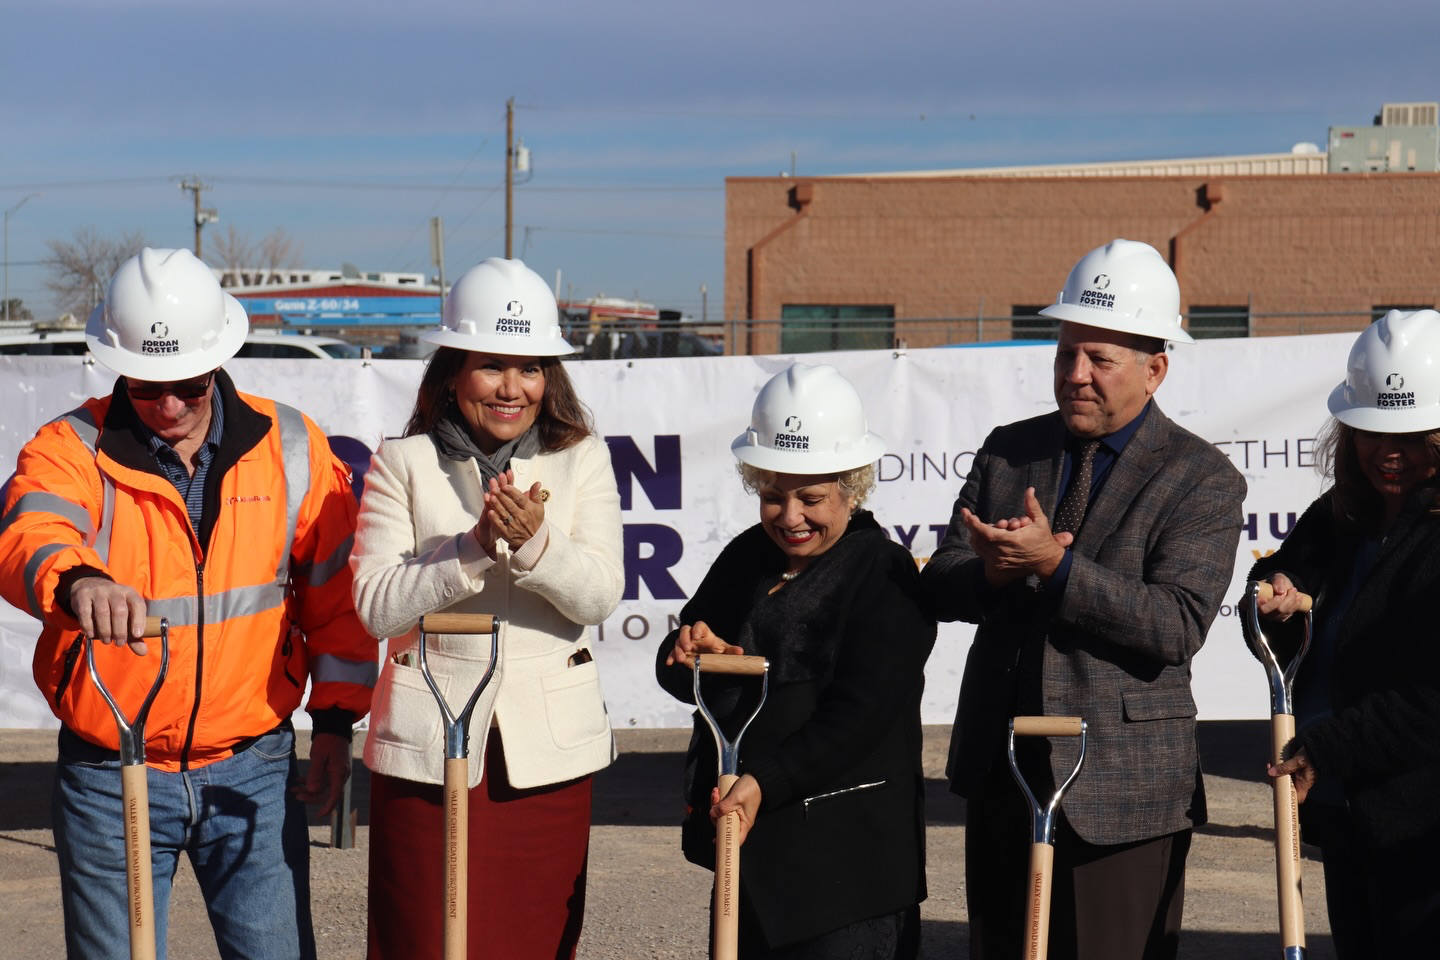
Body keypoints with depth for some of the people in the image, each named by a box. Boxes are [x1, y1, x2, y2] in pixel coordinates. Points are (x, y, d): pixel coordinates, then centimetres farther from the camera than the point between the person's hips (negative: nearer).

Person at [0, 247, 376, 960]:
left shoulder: (292, 447, 1)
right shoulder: (72, 449, -7)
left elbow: (337, 588, 10)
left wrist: (336, 717, 6)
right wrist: (75, 581, -52)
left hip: (254, 770, 1)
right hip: (108, 775, -1)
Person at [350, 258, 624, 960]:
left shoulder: (581, 459, 5)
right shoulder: (403, 464, 1)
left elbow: (601, 594, -5)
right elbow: (377, 605, -9)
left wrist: (535, 543, -23)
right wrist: (477, 547, -20)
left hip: (549, 745, 2)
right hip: (429, 743, -1)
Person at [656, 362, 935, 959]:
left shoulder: (886, 577, -10)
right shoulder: (747, 558, 11)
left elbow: (859, 716, -19)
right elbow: (678, 671, 13)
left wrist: (767, 780, -28)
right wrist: (689, 655, -11)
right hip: (749, 846, 7)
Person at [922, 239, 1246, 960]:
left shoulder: (1203, 480, -5)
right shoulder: (1007, 451, 10)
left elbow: (1177, 625, -19)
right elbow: (940, 586, 5)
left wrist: (1056, 566, -28)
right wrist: (994, 573, -19)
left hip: (1120, 789, -5)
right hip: (998, 775, 5)